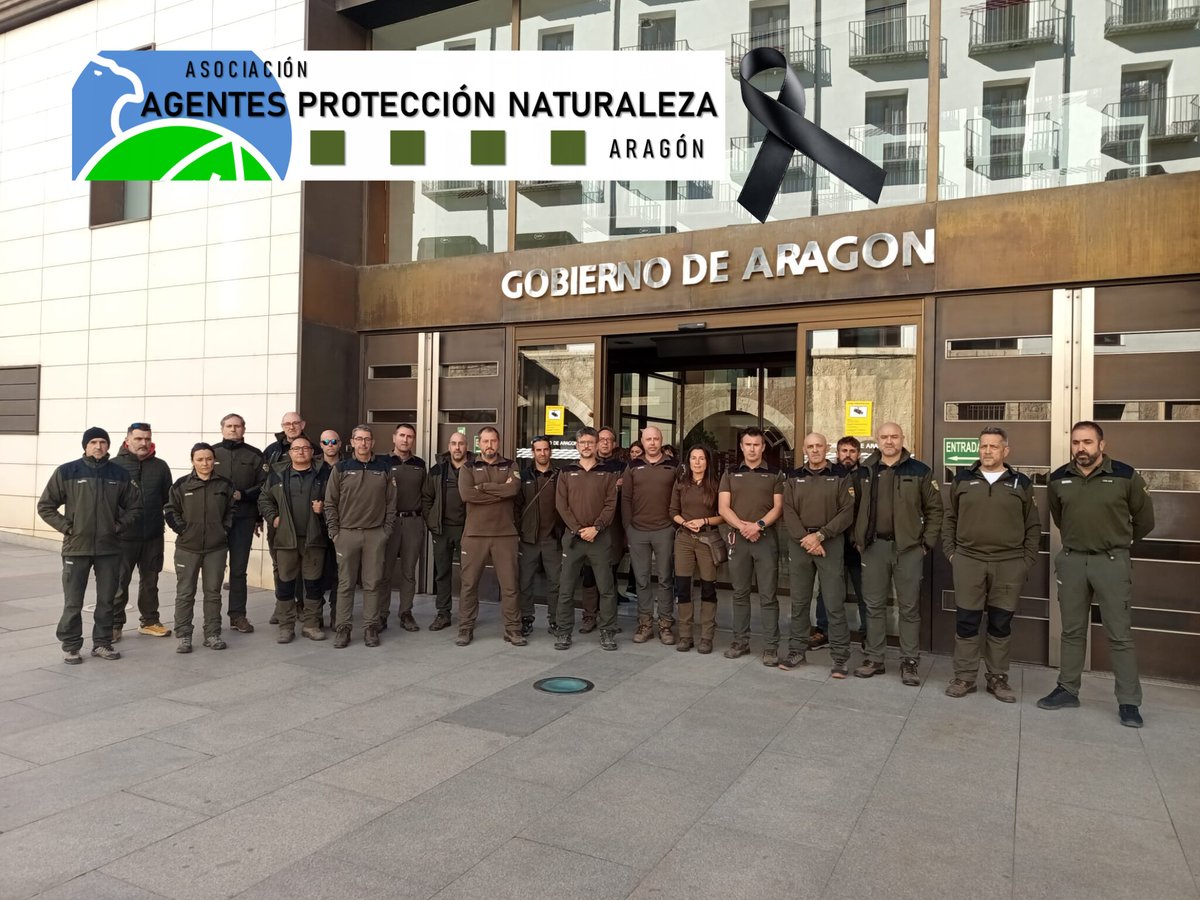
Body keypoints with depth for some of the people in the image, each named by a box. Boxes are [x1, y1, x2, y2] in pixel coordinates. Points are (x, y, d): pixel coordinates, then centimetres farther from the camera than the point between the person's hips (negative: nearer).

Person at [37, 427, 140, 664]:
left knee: (107, 600, 9)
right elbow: (45, 506, 2)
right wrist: (66, 527, -6)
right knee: (73, 602, 3)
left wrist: (119, 526, 0)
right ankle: (70, 646, 15)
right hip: (76, 547, -2)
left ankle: (102, 643, 21)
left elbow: (134, 507, 12)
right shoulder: (66, 472, -3)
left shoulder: (120, 474, 3)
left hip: (109, 548, 2)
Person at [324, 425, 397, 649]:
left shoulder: (384, 468, 6)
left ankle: (371, 628, 12)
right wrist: (334, 532, -2)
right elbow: (330, 503, 4)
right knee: (345, 584, 4)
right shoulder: (341, 469, 4)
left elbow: (391, 502, 7)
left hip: (376, 534, 1)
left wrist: (387, 529, 1)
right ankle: (342, 628, 11)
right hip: (347, 534, -1)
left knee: (372, 584, 5)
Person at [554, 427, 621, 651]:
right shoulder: (566, 472, 9)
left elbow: (611, 504, -2)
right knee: (566, 588, 3)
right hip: (572, 536, 1)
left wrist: (596, 527, -14)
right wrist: (578, 529, -10)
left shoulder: (609, 471, 5)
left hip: (600, 536, -1)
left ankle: (608, 633, 10)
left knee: (606, 588, 1)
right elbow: (561, 505, 1)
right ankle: (564, 632, 12)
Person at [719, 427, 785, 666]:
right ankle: (740, 641, 17)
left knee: (768, 595, -2)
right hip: (737, 538, 2)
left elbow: (778, 507, -1)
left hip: (766, 537, -2)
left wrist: (759, 525, -16)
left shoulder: (774, 474, 6)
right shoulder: (730, 474, 10)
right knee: (740, 593, 9)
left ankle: (771, 646, 3)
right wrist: (742, 526, -13)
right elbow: (723, 507, 2)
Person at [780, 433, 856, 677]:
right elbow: (788, 511, 2)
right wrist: (805, 538, -12)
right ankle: (796, 651, 19)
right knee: (799, 602, 9)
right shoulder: (794, 478, 9)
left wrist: (820, 535, -13)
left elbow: (847, 512, -5)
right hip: (799, 544, 3)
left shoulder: (840, 476, 2)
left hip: (830, 543, -3)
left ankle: (840, 658, 5)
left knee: (835, 603, -3)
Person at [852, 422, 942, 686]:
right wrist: (858, 539, 5)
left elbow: (934, 509, 3)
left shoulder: (919, 471, 0)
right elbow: (855, 508, 11)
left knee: (909, 607, 5)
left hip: (909, 547, -2)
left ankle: (909, 662, 15)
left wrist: (927, 542, -2)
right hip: (874, 546, 2)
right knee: (874, 605, 9)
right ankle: (874, 659, 19)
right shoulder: (865, 472, 6)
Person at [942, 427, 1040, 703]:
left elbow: (1033, 527, 7)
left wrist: (1027, 560, 1)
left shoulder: (1021, 483, 5)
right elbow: (949, 519, 10)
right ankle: (964, 677, 13)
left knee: (1001, 624, 7)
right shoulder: (962, 480, 6)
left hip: (1009, 565, 0)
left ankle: (997, 679, 20)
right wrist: (950, 552, 2)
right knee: (966, 622, 3)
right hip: (968, 561, 0)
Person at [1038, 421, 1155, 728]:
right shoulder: (1059, 479, 1)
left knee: (1119, 633, 1)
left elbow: (1144, 519, 7)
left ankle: (1129, 702, 10)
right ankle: (1067, 690, 21)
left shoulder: (1125, 476, -8)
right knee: (1072, 630, 11)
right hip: (1072, 561, 3)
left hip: (1112, 561, -3)